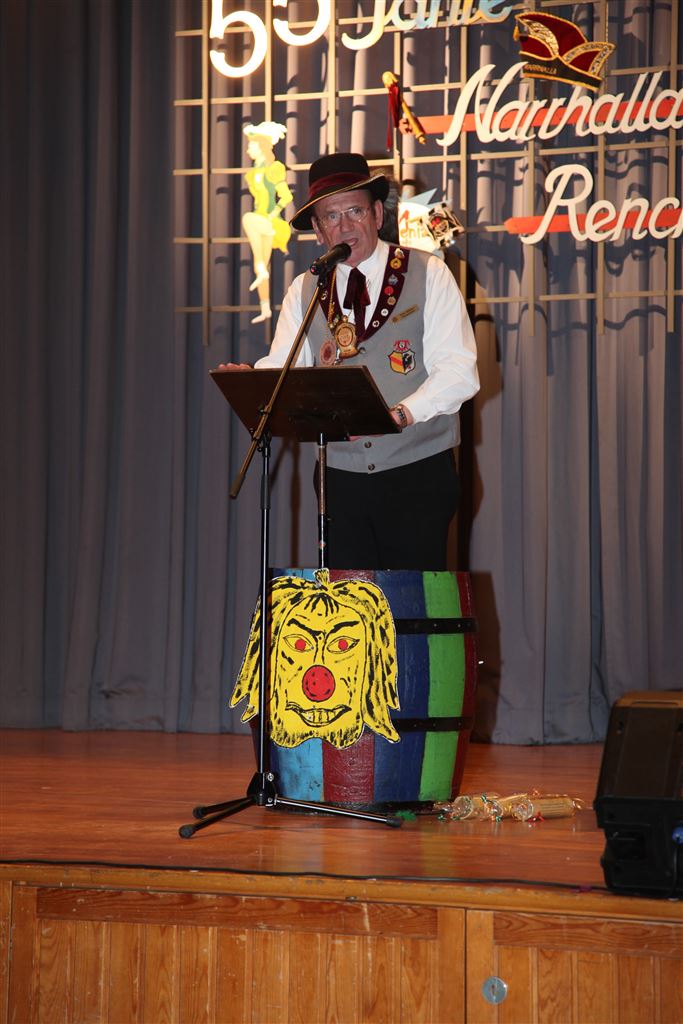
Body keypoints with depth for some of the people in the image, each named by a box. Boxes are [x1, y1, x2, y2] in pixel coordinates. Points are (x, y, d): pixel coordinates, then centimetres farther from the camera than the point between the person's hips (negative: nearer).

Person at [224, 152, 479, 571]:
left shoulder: (429, 275, 0)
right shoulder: (305, 291, 11)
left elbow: (458, 371, -9)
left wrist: (400, 414, -24)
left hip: (418, 473, -3)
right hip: (342, 477, 3)